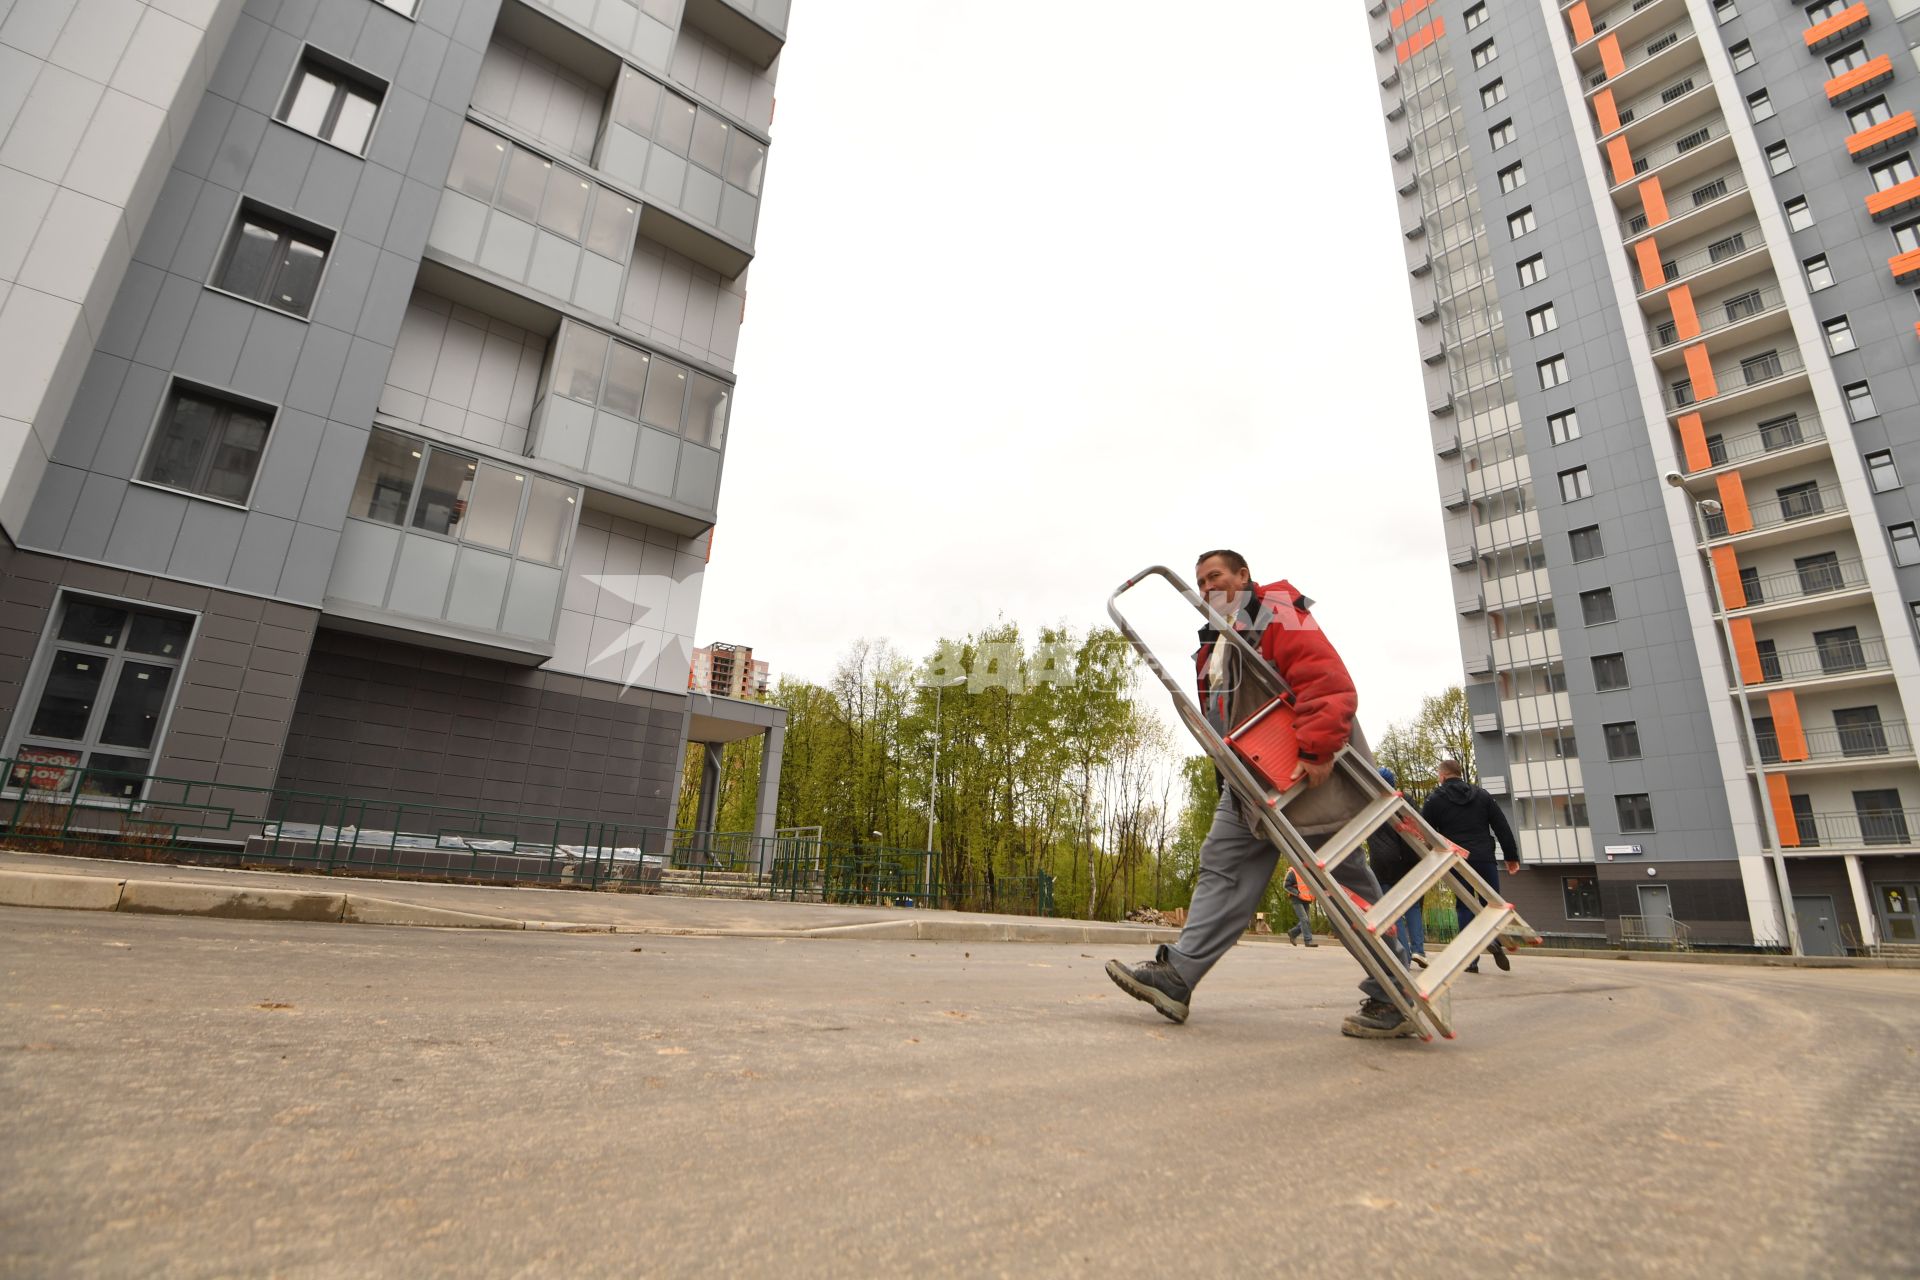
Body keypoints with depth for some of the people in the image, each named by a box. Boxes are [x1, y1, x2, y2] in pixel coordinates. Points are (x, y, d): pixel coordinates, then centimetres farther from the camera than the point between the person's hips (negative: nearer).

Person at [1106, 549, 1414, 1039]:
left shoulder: (1278, 616, -8)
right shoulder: (1215, 644, 20)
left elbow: (1328, 682, -21)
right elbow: (1217, 715, 26)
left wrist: (1317, 750, -27)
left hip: (1309, 769, -9)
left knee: (1344, 878, -3)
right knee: (1223, 865, 1)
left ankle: (1393, 998, 9)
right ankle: (1178, 974, -1)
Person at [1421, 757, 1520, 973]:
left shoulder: (1436, 799, 2)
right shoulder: (1481, 795, 11)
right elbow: (1502, 827, 9)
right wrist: (1512, 857, 13)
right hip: (1485, 860, 2)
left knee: (1465, 906, 5)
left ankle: (1471, 959, -2)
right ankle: (1494, 939, -17)